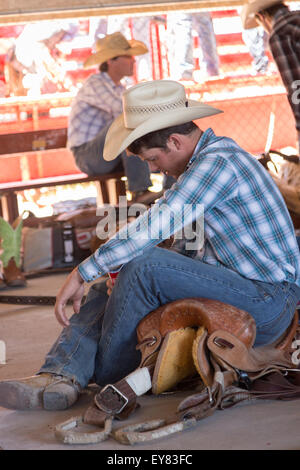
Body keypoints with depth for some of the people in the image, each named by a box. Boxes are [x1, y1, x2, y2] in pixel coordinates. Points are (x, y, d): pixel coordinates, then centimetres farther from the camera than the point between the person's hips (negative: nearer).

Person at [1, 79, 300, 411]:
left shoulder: (217, 163, -18)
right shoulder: (206, 159, 14)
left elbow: (153, 227, -26)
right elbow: (188, 244, 16)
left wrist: (82, 273, -20)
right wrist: (127, 279, 0)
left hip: (268, 300, -10)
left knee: (143, 265, -24)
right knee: (111, 286, 3)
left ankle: (107, 378, -7)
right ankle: (61, 377, -15)